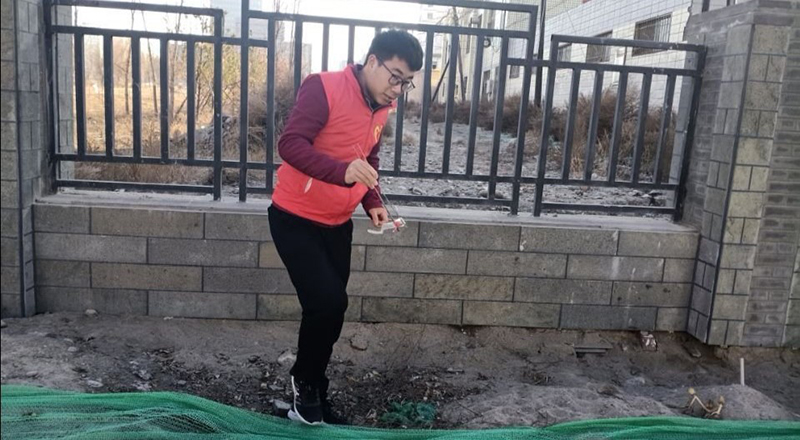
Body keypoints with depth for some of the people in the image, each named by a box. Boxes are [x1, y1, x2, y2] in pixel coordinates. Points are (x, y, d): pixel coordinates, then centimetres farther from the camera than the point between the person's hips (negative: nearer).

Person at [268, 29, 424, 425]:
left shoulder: (383, 107, 5)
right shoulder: (323, 88, -18)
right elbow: (290, 143, -26)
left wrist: (373, 203, 2)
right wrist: (343, 171, -40)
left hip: (337, 224, 7)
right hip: (296, 218, -7)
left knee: (329, 309, 10)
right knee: (328, 301, -16)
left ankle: (311, 399, 27)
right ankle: (304, 382, 12)